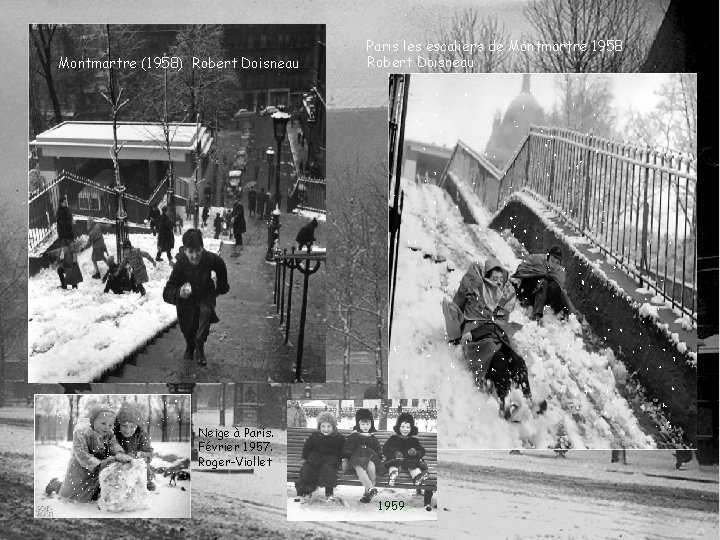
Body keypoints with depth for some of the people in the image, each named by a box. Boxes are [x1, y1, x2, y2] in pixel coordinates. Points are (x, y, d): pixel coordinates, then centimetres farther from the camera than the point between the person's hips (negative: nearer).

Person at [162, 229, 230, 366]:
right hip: (187, 298, 0)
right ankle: (190, 347, 37)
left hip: (206, 294, 0)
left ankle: (199, 348, -14)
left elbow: (221, 268, -1)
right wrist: (179, 293, -54)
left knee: (206, 312, -29)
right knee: (188, 329, 0)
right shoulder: (181, 263, -32)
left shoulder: (210, 259, -29)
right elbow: (167, 293, -31)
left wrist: (222, 287, 14)